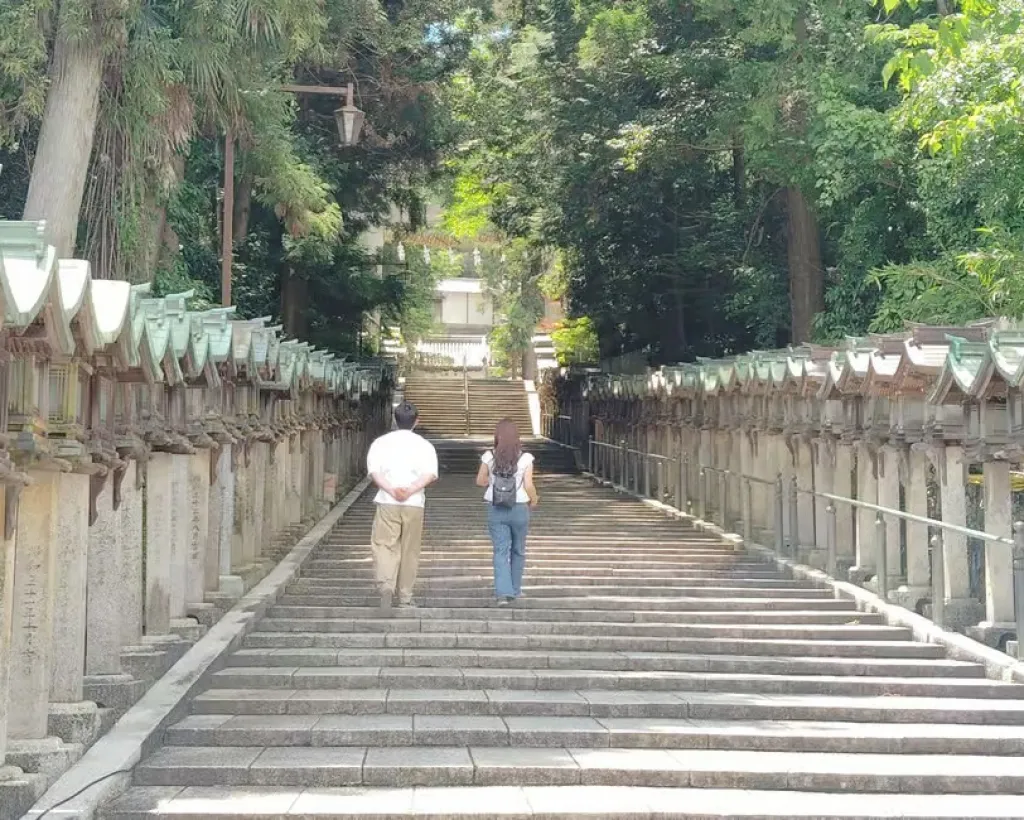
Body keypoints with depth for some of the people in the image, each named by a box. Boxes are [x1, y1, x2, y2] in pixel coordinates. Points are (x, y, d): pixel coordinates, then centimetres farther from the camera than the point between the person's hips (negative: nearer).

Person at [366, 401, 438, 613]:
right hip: (414, 504, 1)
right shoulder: (424, 445, 5)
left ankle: (386, 586, -24)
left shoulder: (381, 442, 6)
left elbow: (374, 471, -7)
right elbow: (430, 475, -8)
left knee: (384, 545, 0)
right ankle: (405, 597, 14)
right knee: (410, 550, 9)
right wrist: (411, 490, -15)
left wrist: (391, 490, -16)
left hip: (387, 503, 0)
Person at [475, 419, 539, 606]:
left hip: (495, 509, 0)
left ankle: (503, 592, -11)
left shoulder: (489, 457, -4)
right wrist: (534, 500, 8)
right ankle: (514, 590, 26)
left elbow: (480, 481, 3)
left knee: (500, 551, 2)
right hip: (519, 508, 0)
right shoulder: (525, 458, -9)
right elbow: (528, 485, -10)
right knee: (518, 551, 16)